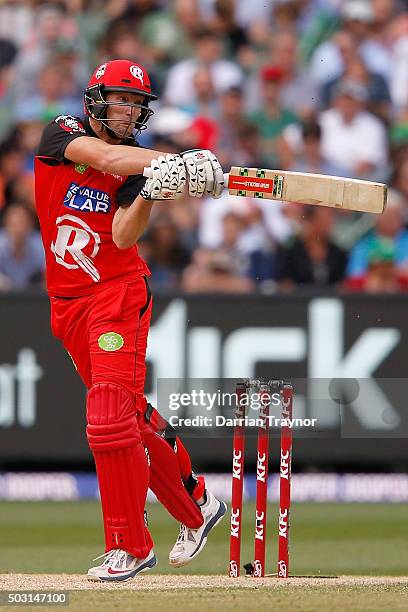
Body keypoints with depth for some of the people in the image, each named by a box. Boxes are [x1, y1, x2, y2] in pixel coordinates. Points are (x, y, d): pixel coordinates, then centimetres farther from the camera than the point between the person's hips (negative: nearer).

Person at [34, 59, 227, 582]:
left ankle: (128, 546, -10)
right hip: (66, 303, 3)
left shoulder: (136, 164, 0)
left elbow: (123, 237, -14)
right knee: (131, 415, 12)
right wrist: (175, 162, -33)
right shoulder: (61, 135, 0)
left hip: (117, 294, -3)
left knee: (112, 418, -15)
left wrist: (152, 191, -28)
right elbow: (104, 157, -22)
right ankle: (196, 507, 30)